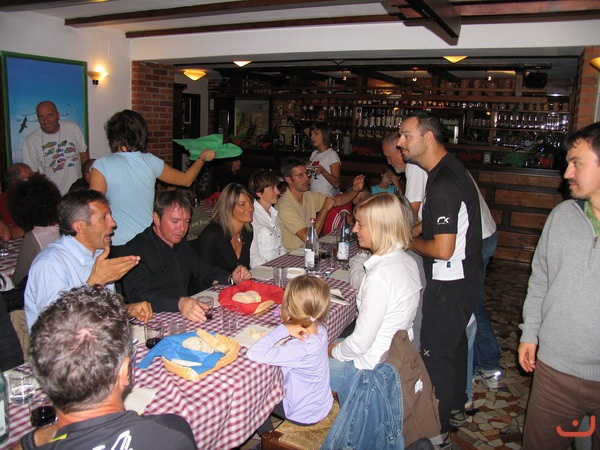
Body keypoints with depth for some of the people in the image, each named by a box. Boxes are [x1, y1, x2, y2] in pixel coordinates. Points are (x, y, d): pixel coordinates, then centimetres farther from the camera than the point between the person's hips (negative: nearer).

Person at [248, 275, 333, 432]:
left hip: (305, 414, -7)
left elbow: (254, 354, -41)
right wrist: (286, 329, -16)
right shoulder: (319, 329, -14)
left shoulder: (300, 348, -38)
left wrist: (283, 330, -35)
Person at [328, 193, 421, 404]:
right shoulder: (406, 261, -1)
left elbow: (361, 342, -23)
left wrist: (335, 351, -3)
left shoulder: (380, 275, -29)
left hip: (374, 368, -9)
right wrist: (342, 345, 9)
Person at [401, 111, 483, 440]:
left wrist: (409, 242, -12)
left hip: (450, 284, -10)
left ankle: (436, 427, 23)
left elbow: (443, 250, -29)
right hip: (462, 277, 10)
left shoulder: (443, 184, -27)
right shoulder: (449, 168, 5)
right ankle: (455, 400, 47)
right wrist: (412, 232, 7)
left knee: (435, 351, 4)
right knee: (454, 341, 25)